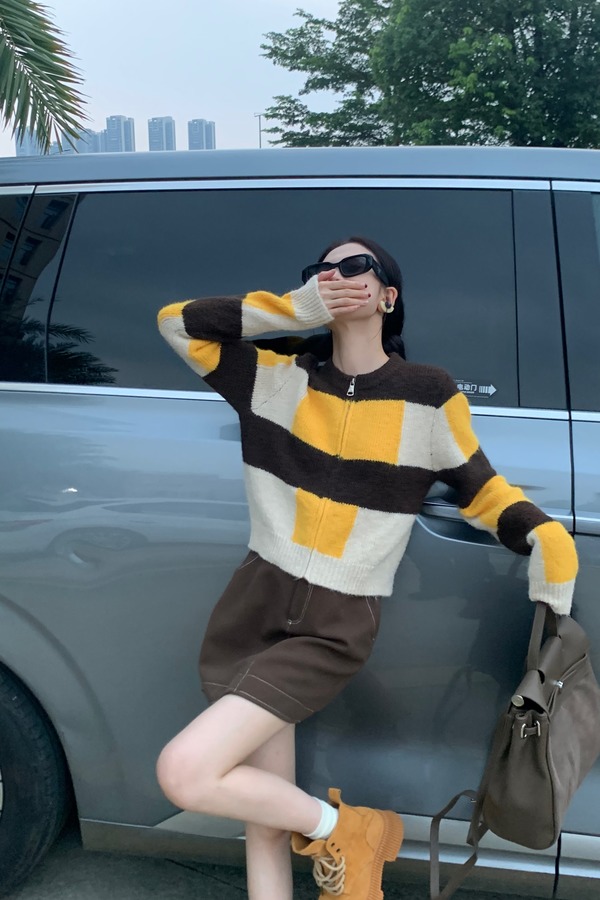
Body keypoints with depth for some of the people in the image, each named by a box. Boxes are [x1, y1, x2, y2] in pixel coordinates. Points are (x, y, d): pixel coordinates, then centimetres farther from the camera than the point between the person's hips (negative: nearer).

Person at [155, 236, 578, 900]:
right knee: (264, 822, 9)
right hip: (251, 607, 4)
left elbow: (482, 490, 7)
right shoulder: (280, 377, 4)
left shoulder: (428, 396, -2)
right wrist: (296, 309, -4)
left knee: (184, 773, -18)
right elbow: (177, 323, 3)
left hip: (336, 628, -3)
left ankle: (342, 830, 5)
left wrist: (546, 538, -12)